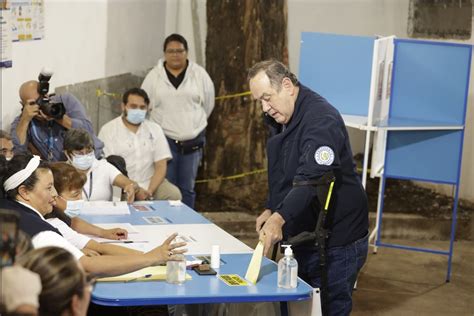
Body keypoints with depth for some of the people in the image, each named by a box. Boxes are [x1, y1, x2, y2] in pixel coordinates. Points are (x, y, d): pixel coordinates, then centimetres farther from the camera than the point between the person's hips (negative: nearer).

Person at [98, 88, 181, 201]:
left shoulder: (154, 129, 12)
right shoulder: (108, 130, 1)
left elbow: (161, 166, 5)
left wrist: (149, 191, -13)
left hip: (151, 182, 3)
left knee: (174, 195, -26)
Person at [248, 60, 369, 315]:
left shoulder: (321, 119, -20)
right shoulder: (280, 119, 11)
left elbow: (312, 178, -34)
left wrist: (280, 217, -44)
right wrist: (270, 209, 12)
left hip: (336, 245, -9)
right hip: (301, 238, 9)